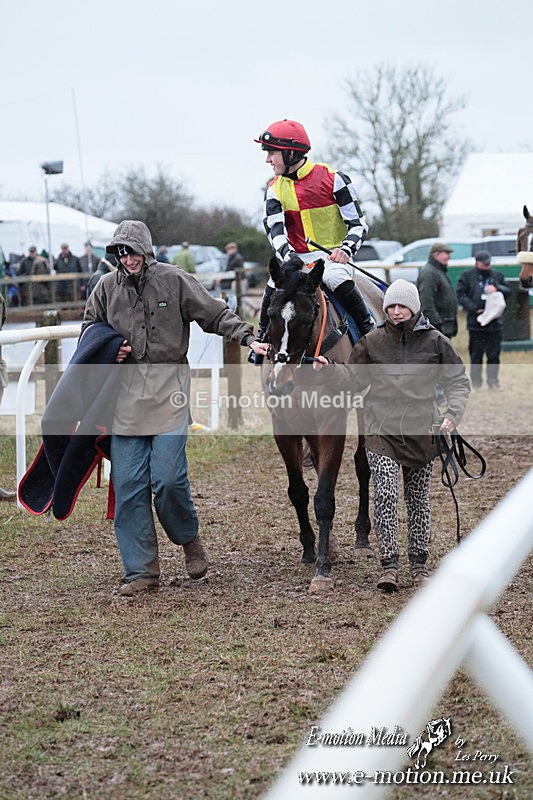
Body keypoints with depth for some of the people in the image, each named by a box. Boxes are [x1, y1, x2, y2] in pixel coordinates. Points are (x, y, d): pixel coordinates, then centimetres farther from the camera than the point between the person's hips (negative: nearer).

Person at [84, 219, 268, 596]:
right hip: (125, 390, 3)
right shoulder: (107, 287, 8)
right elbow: (90, 327, 22)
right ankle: (142, 570, 8)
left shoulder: (174, 280, -1)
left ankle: (189, 537, 20)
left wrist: (248, 337, -10)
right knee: (127, 484, -1)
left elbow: (216, 314, 3)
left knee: (168, 478, -11)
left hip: (168, 386, -3)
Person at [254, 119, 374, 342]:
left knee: (337, 278, -35)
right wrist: (288, 256, -32)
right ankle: (262, 338, -1)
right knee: (275, 285, -23)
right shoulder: (275, 189, 4)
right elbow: (275, 229, -11)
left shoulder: (332, 179, -8)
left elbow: (358, 223, -8)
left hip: (333, 256, -3)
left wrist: (346, 250, -28)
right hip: (299, 258, 3)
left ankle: (369, 330, -17)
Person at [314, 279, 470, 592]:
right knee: (386, 494, -14)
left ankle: (420, 564, 23)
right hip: (382, 428, 0)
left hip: (421, 429, 1)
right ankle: (390, 565, -9)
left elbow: (458, 381, 5)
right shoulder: (372, 341, 4)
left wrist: (453, 414, -9)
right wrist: (331, 370, -9)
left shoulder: (435, 341, 2)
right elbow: (355, 380, 9)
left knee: (419, 499, 10)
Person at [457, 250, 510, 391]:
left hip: (495, 322, 3)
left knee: (494, 354, 5)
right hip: (476, 322, -3)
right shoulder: (467, 276, 2)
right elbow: (461, 295, -3)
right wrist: (475, 309, -13)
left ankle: (493, 381, 13)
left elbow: (507, 290, 13)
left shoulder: (497, 276, 13)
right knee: (476, 354, 2)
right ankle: (476, 383, 10)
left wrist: (497, 288, -9)